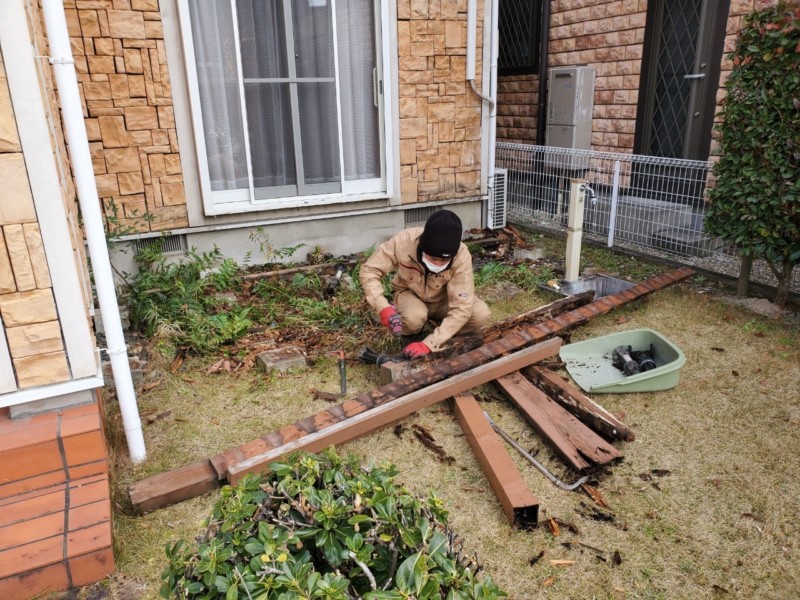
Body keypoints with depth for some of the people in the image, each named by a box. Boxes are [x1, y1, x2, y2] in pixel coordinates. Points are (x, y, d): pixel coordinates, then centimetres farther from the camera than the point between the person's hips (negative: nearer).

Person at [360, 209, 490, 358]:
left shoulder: (462, 256, -33)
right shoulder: (403, 242, -33)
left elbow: (461, 309, -34)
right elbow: (369, 270, -22)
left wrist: (429, 343, -42)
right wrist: (383, 307, -37)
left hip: (443, 299, 1)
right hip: (410, 294, -1)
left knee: (481, 314, -26)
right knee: (414, 318, -35)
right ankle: (410, 334, 0)